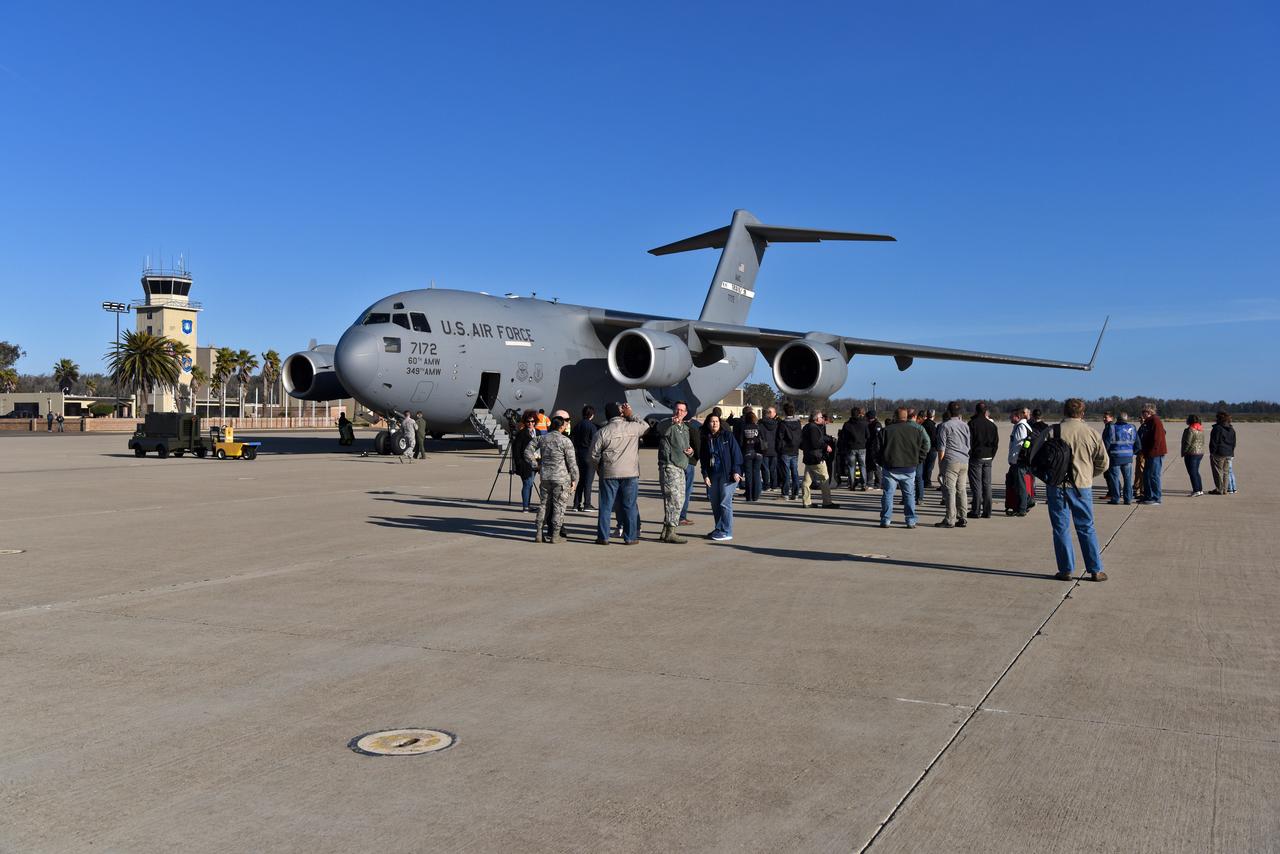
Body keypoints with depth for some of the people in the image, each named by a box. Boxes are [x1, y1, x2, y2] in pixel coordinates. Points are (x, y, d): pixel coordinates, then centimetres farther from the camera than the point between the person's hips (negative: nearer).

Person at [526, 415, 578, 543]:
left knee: (544, 504, 14)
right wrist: (574, 479, -2)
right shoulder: (566, 441, -11)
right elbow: (572, 462, -10)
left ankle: (538, 533, 14)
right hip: (561, 477, -5)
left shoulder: (542, 438, 4)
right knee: (559, 505, 3)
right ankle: (555, 535, 3)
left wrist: (536, 465, 9)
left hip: (545, 476, 5)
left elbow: (527, 451, 7)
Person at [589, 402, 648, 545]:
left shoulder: (602, 432, -4)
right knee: (629, 506, 7)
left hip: (609, 474, 0)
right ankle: (630, 537, 10)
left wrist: (599, 469, 17)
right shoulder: (633, 427, -2)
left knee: (606, 506, 7)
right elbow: (646, 427, 19)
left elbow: (594, 455, 0)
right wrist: (631, 415, 17)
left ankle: (603, 537, 8)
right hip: (630, 473, 0)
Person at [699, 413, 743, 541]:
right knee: (715, 503, 8)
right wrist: (705, 475, 2)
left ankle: (727, 532, -4)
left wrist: (735, 471, -12)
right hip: (713, 475, 5)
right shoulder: (705, 439, 11)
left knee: (725, 503, -8)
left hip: (728, 474, -5)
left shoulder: (727, 435, -2)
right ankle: (719, 529, 20)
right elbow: (703, 459, 13)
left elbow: (736, 453, -5)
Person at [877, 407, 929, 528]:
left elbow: (878, 448, -2)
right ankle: (911, 521, 7)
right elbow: (924, 446, 6)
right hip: (909, 468, 2)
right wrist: (917, 461, 13)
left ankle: (885, 520, 3)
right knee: (909, 494, 9)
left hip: (890, 468, -2)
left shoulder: (886, 430, -3)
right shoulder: (916, 430, 4)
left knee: (888, 494, 4)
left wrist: (881, 463, 11)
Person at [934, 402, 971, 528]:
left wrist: (940, 462, 1)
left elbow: (941, 447, -6)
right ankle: (962, 518, 10)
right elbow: (968, 445, 19)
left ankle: (950, 520, -8)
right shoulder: (965, 426, 13)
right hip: (964, 461, 6)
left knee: (950, 490, -6)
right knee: (961, 490, 9)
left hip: (951, 461, -6)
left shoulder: (945, 426, -5)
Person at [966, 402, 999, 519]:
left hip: (976, 457, -5)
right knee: (987, 484, 7)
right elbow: (996, 443, 11)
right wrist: (991, 456, 15)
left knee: (976, 485, -3)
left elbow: (969, 441, -9)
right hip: (988, 459, 5)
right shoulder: (992, 425, 9)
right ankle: (987, 511, 8)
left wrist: (969, 455, 0)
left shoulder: (972, 423, -8)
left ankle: (976, 511, -3)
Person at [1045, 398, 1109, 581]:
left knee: (1061, 528, 7)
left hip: (1056, 486, -1)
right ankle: (1095, 570, 12)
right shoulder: (1092, 433, -1)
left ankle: (1066, 570, 9)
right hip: (1082, 485, 1)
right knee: (1086, 528, 10)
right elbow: (1103, 463, 5)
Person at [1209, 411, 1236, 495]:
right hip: (1229, 453, 7)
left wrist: (1212, 453, -8)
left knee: (1218, 472, -3)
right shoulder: (1231, 429, 12)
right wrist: (1231, 452, 19)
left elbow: (1214, 442, -14)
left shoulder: (1217, 428, -13)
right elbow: (1234, 443, 15)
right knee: (1226, 472, 11)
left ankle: (1219, 490, -2)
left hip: (1219, 453, -7)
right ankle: (1225, 489, 12)